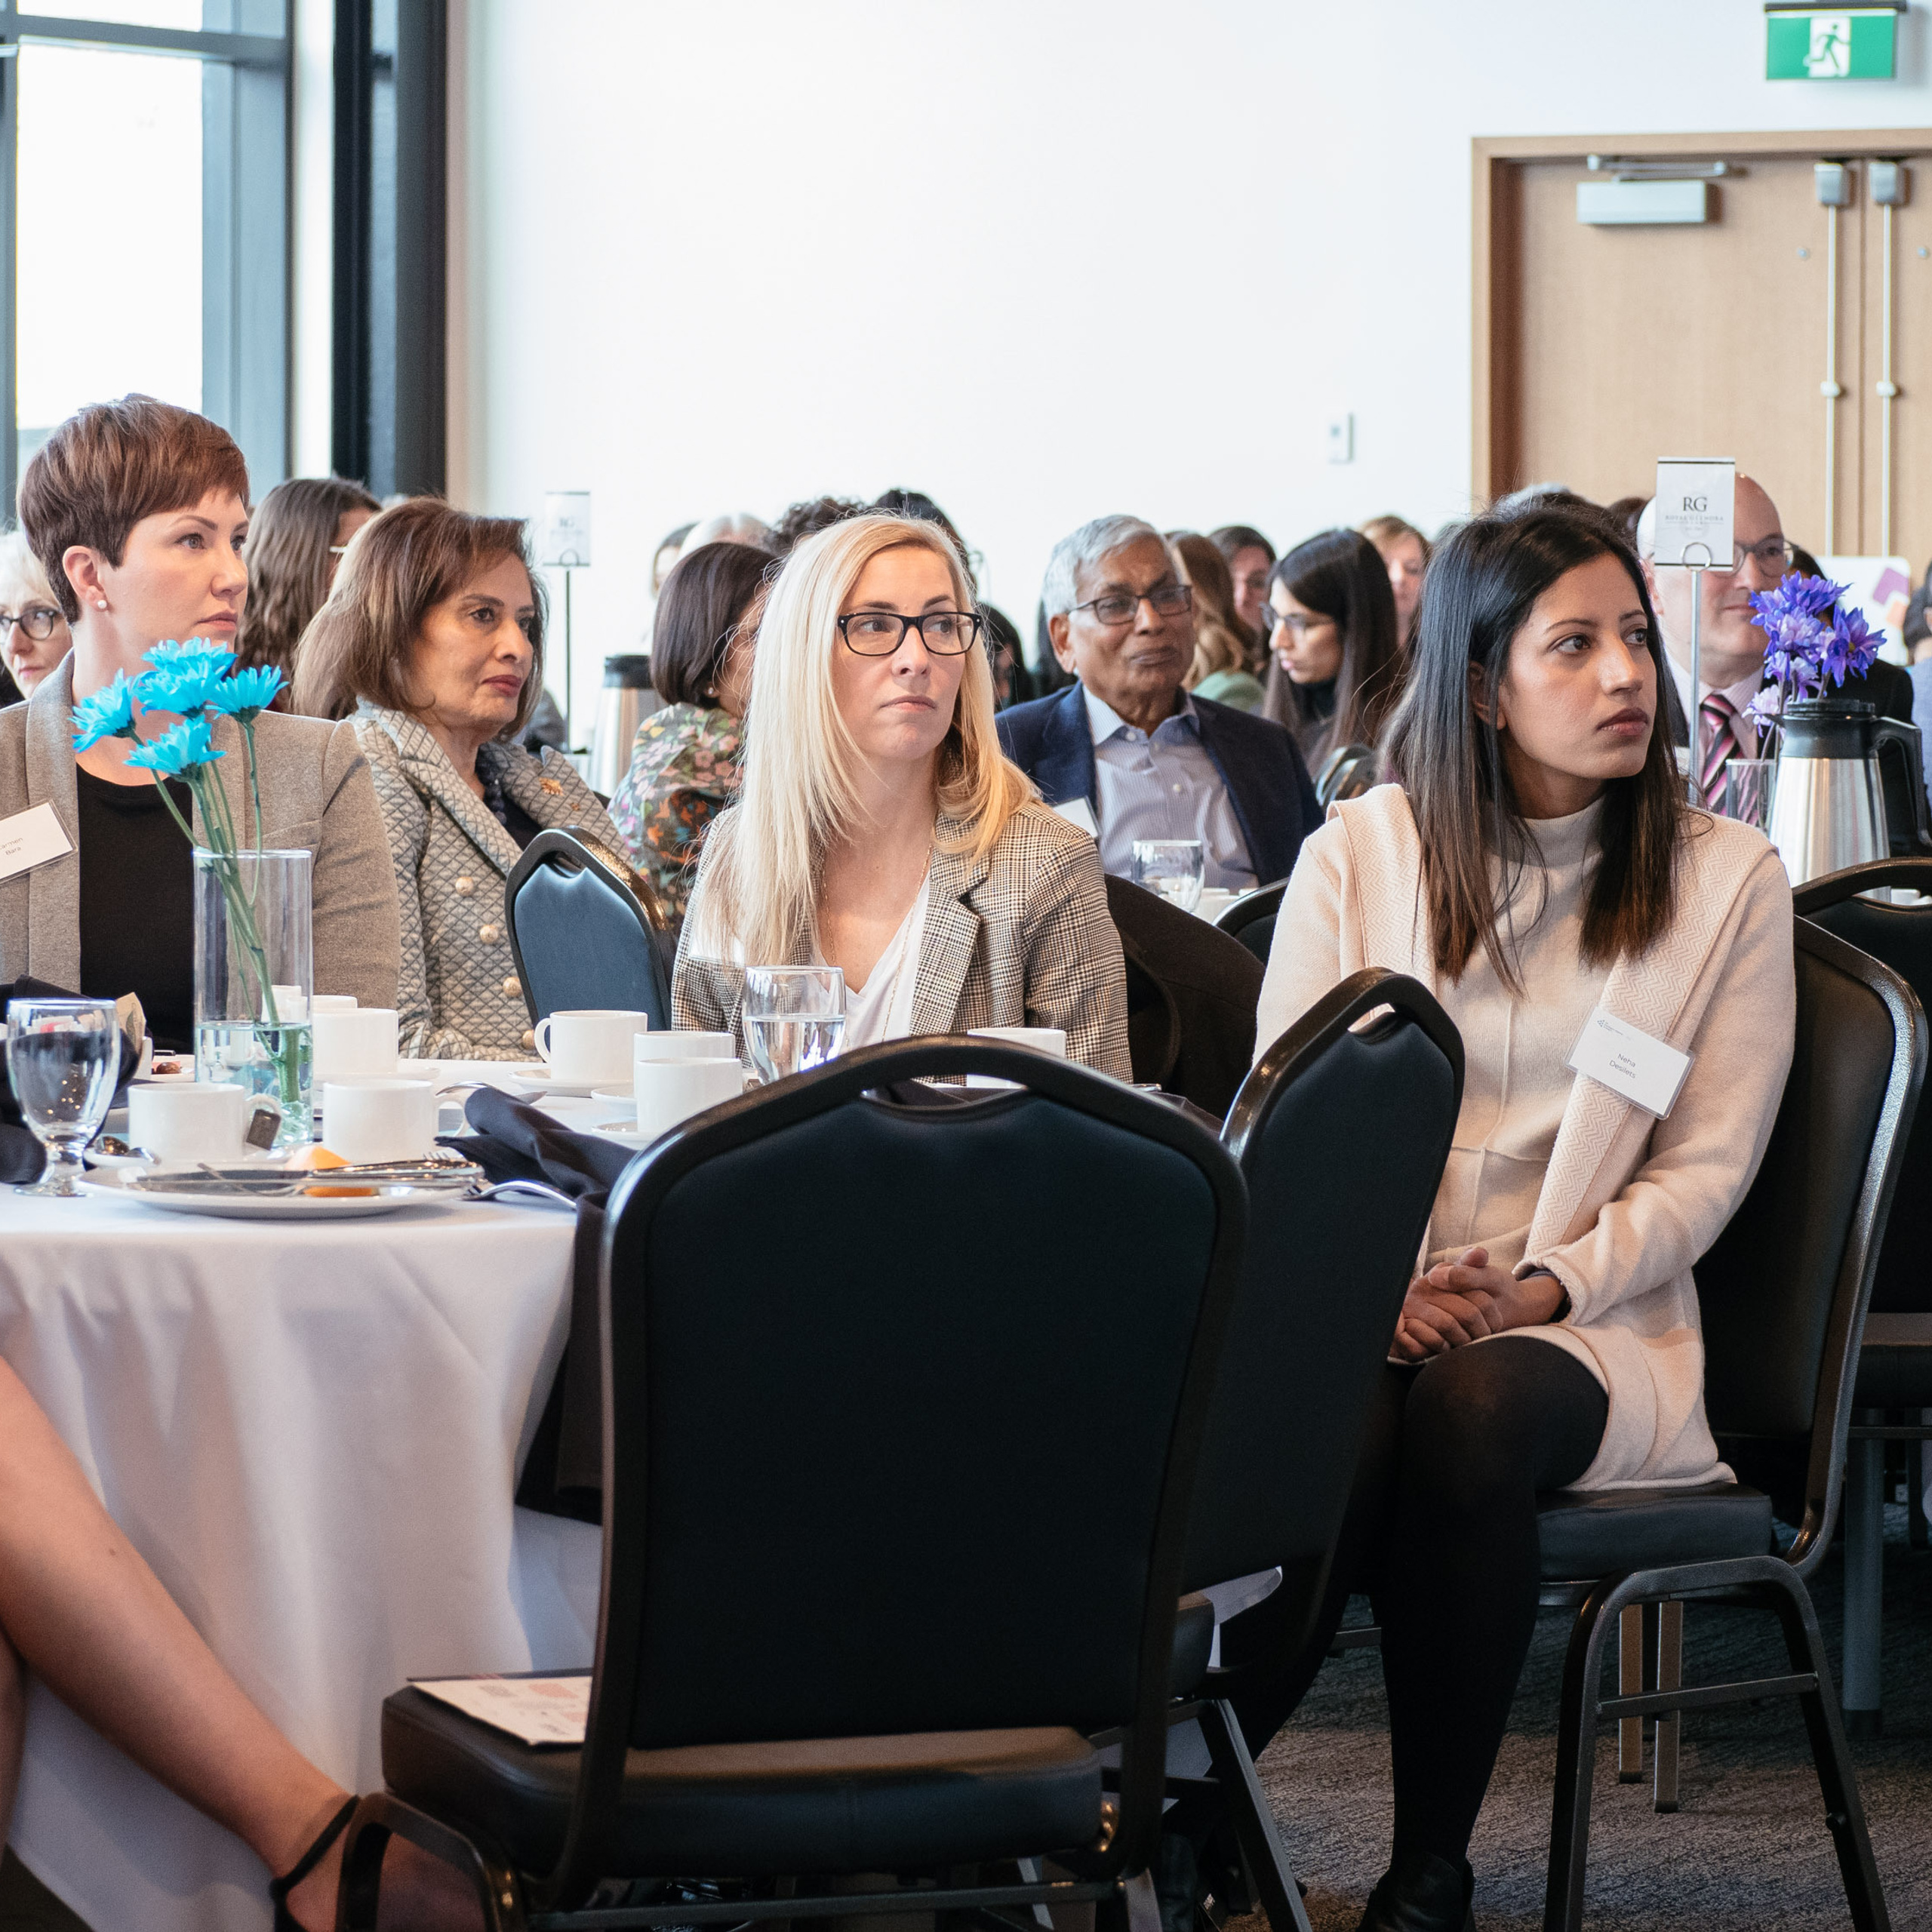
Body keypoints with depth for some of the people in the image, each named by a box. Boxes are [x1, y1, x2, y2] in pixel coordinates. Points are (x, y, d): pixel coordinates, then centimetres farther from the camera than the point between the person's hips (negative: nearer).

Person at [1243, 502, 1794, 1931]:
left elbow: (1705, 1167, 3)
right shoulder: (1357, 855, 9)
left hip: (1593, 1323, 0)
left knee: (1470, 1410, -37)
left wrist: (1546, 1287, -14)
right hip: (1361, 1312, 1)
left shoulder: (1728, 881, 7)